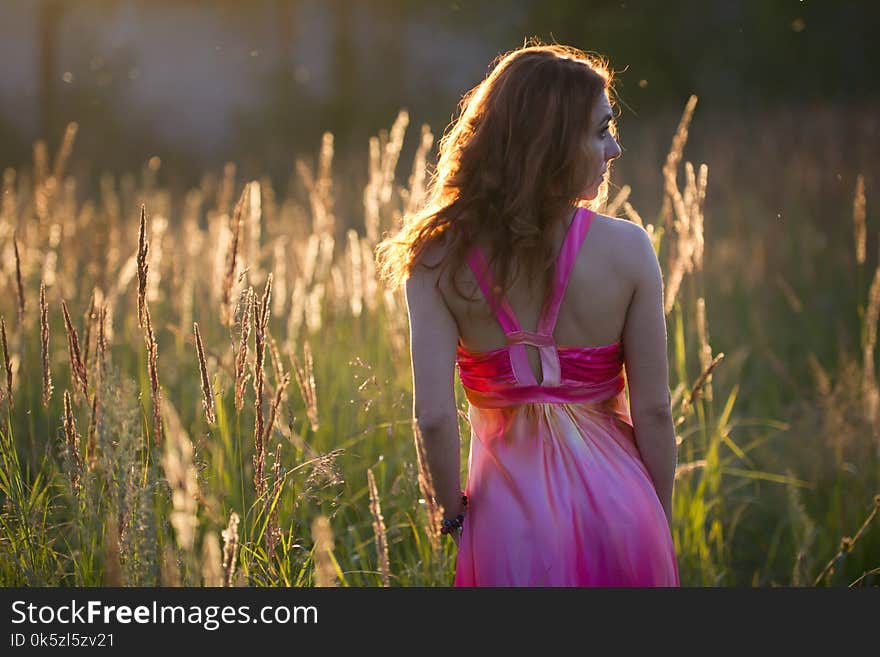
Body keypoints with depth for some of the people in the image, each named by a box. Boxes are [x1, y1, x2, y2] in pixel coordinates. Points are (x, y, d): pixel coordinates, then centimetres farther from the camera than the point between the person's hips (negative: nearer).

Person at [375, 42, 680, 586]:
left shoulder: (442, 259, -8)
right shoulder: (627, 248, -9)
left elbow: (434, 414, -13)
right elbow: (653, 410, -5)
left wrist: (455, 514, 4)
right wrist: (660, 527, 8)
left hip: (508, 515, 0)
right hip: (616, 503, 0)